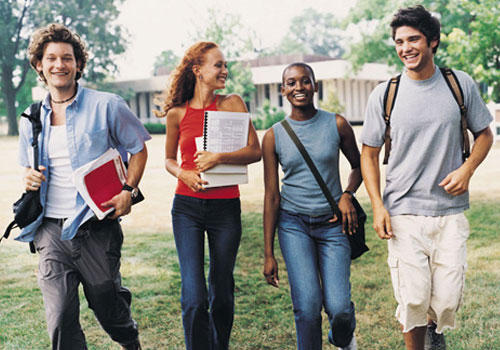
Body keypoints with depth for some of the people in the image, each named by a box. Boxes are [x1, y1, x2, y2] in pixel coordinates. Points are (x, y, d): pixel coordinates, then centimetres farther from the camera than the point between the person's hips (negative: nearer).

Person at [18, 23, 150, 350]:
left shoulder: (107, 106, -3)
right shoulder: (31, 120, 10)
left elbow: (138, 149, 6)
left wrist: (128, 191, -9)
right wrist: (30, 178, 0)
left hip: (96, 228, -3)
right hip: (51, 230, 3)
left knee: (108, 304, 12)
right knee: (61, 319, -3)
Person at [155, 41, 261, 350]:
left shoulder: (232, 103, 1)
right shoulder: (177, 113, 2)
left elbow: (256, 151, -5)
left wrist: (218, 157, -19)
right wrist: (183, 173, -6)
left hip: (226, 208, 1)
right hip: (187, 207, 0)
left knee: (222, 293, 12)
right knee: (194, 298, -8)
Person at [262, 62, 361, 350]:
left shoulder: (336, 124, 0)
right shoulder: (274, 136, -1)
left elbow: (358, 165, 16)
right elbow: (271, 196, 1)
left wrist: (348, 194, -7)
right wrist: (269, 254, 1)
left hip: (332, 222, 0)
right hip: (293, 223, 0)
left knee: (339, 307, -7)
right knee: (307, 305, -13)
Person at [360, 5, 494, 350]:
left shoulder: (461, 84, 2)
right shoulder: (384, 95, -1)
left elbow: (484, 134, 14)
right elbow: (369, 154, 7)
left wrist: (467, 169, -5)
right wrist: (378, 206, -4)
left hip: (451, 211, 1)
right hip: (403, 214, -1)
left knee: (448, 299, 2)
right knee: (413, 299, -2)